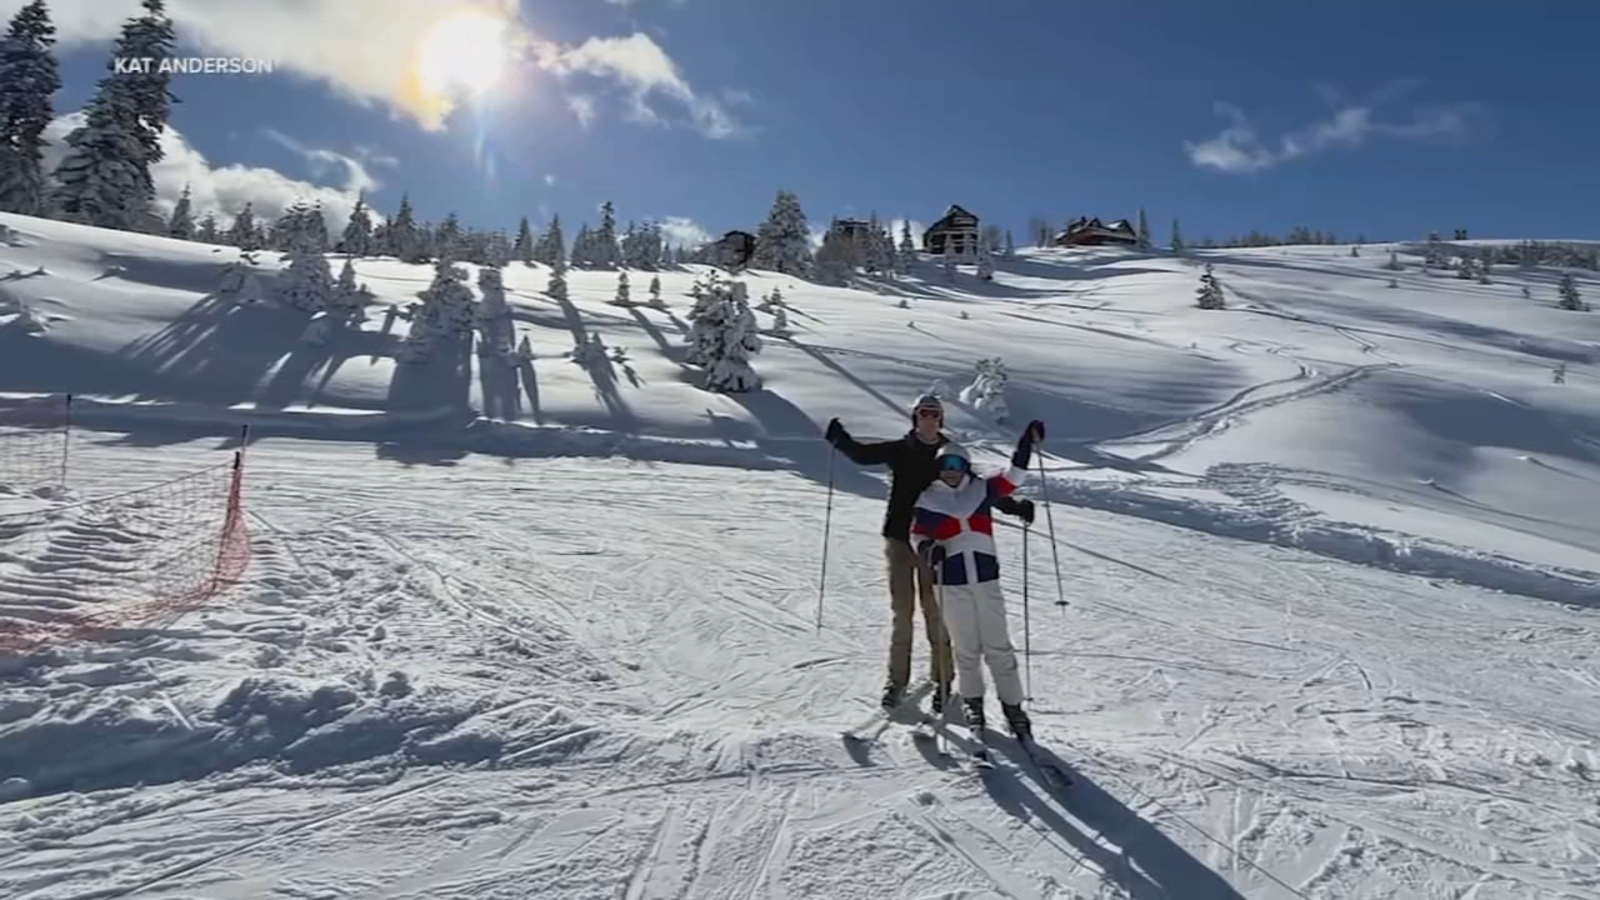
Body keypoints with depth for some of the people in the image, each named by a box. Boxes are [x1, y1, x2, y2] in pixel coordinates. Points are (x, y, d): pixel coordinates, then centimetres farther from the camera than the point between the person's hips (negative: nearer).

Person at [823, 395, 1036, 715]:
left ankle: (942, 679, 14)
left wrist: (1013, 507, -1)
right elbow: (863, 454, -5)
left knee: (935, 611, 2)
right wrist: (840, 439, -22)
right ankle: (897, 679, 13)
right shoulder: (899, 450, 4)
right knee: (902, 610, 4)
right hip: (899, 538, 0)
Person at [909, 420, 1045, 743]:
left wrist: (1027, 444, 2)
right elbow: (918, 535, 9)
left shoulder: (981, 490, 8)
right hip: (952, 583, -1)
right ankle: (972, 704, 24)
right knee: (966, 648, 6)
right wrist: (929, 550, -13)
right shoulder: (927, 501, 4)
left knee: (998, 646, 4)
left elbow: (1011, 478, 11)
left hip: (987, 578, 1)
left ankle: (1012, 706, 15)